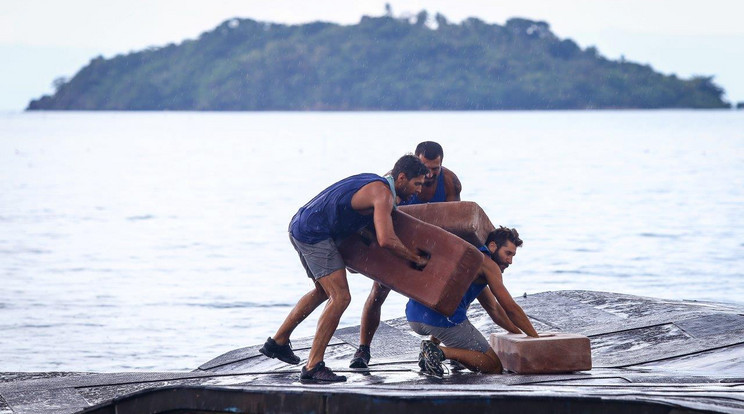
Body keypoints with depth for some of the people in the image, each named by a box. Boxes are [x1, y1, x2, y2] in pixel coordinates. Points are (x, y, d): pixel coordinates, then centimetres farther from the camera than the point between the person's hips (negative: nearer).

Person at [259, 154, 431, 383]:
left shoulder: (374, 183, 15)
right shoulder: (383, 194, -16)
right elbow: (386, 240, -28)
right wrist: (415, 258, -13)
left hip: (299, 225, 10)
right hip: (315, 234, -10)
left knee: (323, 291, 28)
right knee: (340, 297, -13)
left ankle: (277, 342, 35)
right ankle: (313, 367, -14)